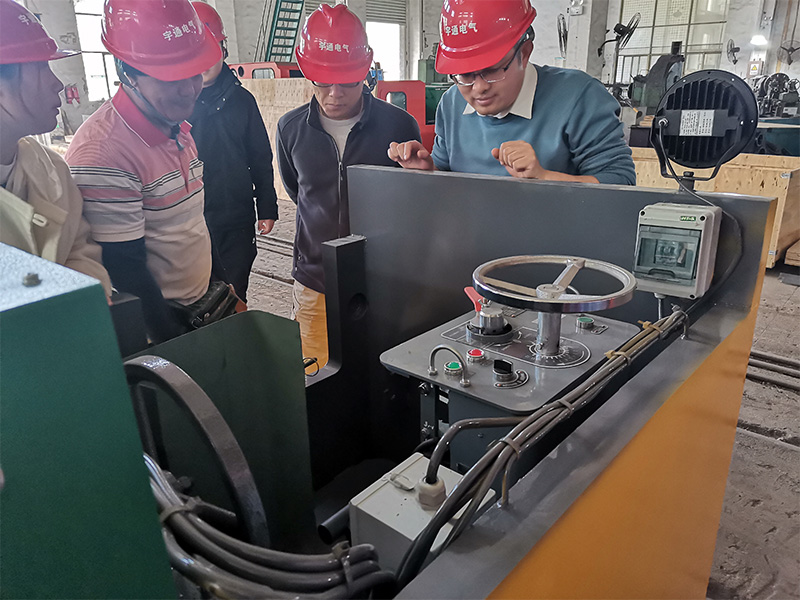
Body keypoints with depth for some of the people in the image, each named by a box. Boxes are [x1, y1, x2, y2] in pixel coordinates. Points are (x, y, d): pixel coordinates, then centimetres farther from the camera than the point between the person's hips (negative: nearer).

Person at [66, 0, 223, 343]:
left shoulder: (178, 126, 4)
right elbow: (125, 271, -21)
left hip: (203, 303, 8)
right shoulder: (102, 152, -24)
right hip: (154, 324, -8)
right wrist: (178, 347, -16)